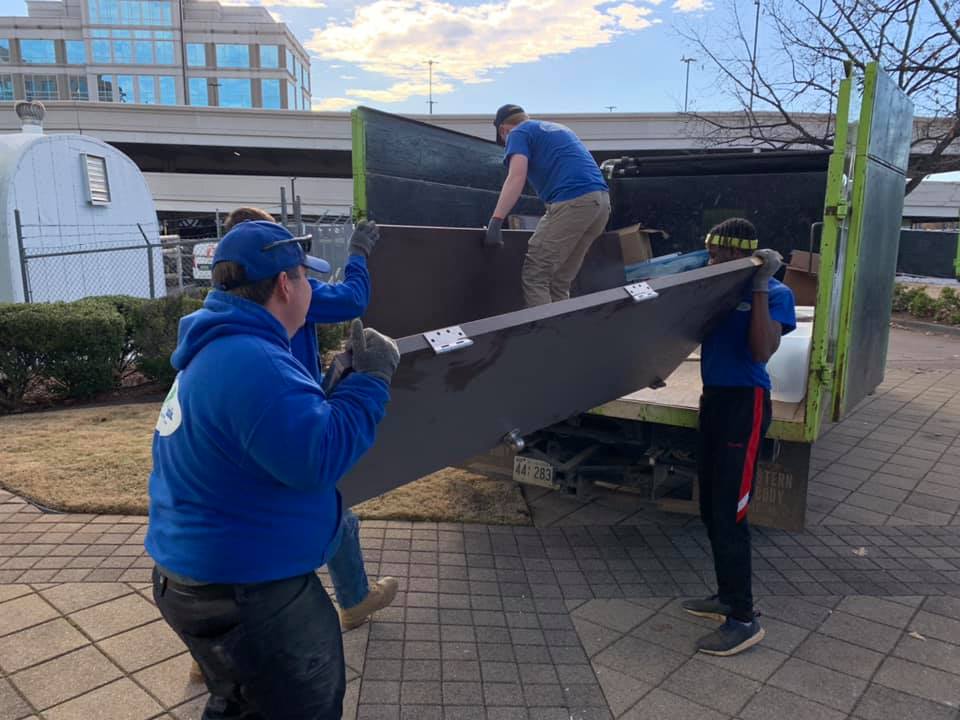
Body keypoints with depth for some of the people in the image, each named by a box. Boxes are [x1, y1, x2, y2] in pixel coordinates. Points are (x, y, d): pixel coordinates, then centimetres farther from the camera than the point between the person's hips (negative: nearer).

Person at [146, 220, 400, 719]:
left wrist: (349, 378, 9)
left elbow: (290, 425, 16)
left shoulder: (220, 349, 8)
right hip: (244, 592, -10)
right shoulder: (251, 361, -29)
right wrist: (372, 378, -21)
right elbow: (320, 458, -31)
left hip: (208, 576, 10)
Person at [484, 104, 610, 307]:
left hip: (573, 201, -8)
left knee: (534, 278, -5)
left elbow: (516, 178, -8)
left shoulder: (518, 133, 9)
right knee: (560, 283, 12)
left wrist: (495, 221, -15)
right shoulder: (558, 128, 34)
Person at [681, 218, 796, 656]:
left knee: (729, 514, -7)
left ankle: (744, 620, 5)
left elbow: (761, 351, -23)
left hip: (745, 404, -7)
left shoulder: (774, 294, -9)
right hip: (713, 398, 8)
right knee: (711, 509, 14)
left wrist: (760, 287, -21)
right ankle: (727, 597, 29)